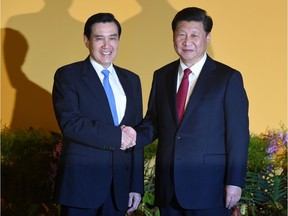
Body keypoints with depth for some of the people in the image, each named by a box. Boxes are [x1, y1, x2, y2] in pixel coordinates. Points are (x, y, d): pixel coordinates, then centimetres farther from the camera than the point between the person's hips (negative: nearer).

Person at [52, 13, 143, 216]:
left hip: (120, 184, 5)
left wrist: (137, 185, 7)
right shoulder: (67, 75, -2)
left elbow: (136, 137, 11)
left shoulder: (131, 80, 12)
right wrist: (116, 136, -17)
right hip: (81, 183, -4)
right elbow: (70, 124, -16)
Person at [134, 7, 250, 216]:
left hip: (208, 189, -4)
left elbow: (238, 135, -5)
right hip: (168, 188, 4)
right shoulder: (162, 76, 11)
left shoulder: (228, 78, -3)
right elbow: (153, 124, 14)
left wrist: (235, 182, -10)